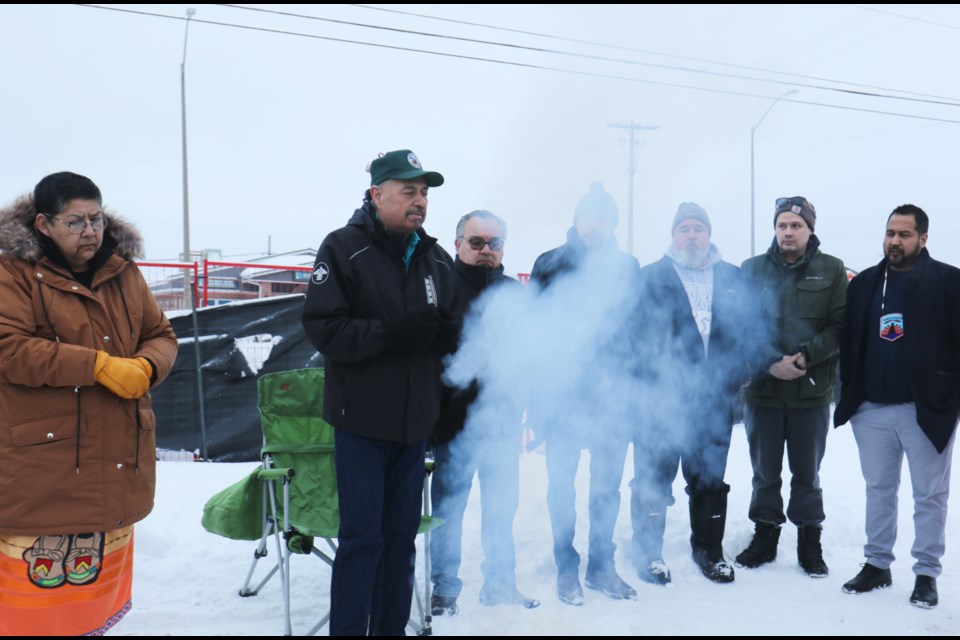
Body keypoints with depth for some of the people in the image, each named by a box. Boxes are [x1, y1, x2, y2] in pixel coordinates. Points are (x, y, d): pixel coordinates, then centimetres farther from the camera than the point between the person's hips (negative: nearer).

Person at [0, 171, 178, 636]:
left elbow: (161, 336, 12)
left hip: (119, 457, 5)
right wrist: (99, 365, -22)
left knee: (101, 574, 16)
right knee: (43, 577, -4)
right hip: (44, 465, -5)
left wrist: (147, 365, -12)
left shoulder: (124, 272, 10)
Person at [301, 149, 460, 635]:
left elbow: (456, 331, 11)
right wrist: (392, 334, -24)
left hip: (416, 420, 5)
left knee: (402, 535, 13)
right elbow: (323, 326, -15)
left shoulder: (438, 259, 9)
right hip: (362, 418, -5)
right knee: (362, 536, -1)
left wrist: (439, 331, -13)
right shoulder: (343, 248, -7)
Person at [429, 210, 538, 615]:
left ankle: (500, 583, 26)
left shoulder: (513, 292, 11)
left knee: (502, 506, 12)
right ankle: (444, 588, 20)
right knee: (448, 507, 6)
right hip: (455, 419, -4)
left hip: (503, 419, 4)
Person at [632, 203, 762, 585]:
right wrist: (649, 384, -10)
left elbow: (749, 330, 10)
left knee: (710, 478, 14)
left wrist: (739, 374, 0)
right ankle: (648, 553, 18)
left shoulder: (734, 279, 11)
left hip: (716, 399, 3)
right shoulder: (651, 278, 2)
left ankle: (709, 549, 28)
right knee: (654, 477, 4)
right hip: (660, 398, -3)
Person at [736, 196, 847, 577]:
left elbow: (840, 326, -2)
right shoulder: (752, 269, 4)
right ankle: (764, 537, 26)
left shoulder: (831, 270, 3)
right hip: (762, 388, 1)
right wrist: (771, 363, -14)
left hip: (812, 389, -1)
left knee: (807, 474, 10)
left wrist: (805, 356, -17)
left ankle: (809, 543, 24)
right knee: (765, 471, 11)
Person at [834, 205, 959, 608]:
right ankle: (877, 565, 26)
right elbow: (848, 343, 11)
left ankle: (927, 574, 18)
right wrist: (848, 395, 6)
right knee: (878, 489, 14)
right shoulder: (864, 284, 8)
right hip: (872, 409, 4)